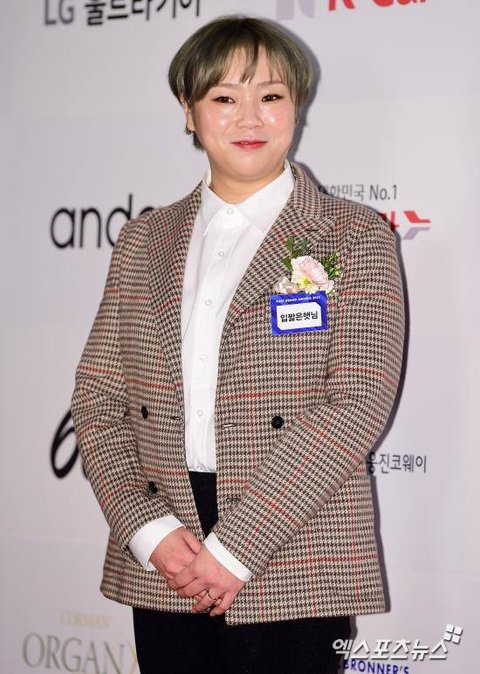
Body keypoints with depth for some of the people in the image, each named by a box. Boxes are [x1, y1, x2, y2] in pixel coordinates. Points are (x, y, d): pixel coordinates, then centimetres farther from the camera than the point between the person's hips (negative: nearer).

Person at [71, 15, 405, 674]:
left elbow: (361, 402, -10)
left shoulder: (354, 237, 1)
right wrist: (150, 531, -9)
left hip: (293, 577, -3)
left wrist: (234, 547, -14)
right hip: (162, 567, 3)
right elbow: (98, 396, 7)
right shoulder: (145, 240, 12)